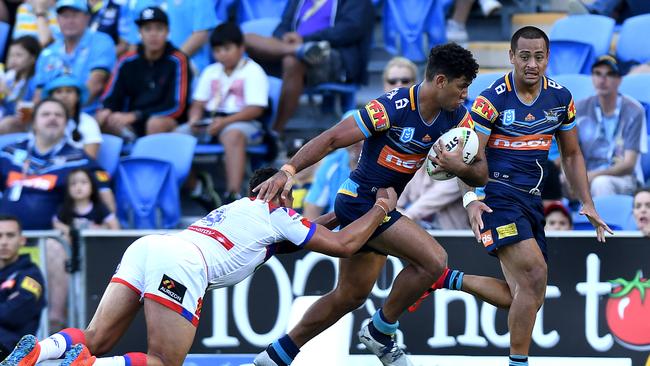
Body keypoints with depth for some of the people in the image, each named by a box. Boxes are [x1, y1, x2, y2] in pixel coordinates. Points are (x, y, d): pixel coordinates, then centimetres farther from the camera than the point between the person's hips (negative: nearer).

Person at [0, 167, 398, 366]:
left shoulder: (238, 209, 38)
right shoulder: (275, 213, 17)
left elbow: (283, 240, 54)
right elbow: (342, 245, 15)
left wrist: (334, 215, 54)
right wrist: (381, 209, 29)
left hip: (147, 246, 7)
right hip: (180, 264, -7)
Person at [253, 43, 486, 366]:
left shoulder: (457, 117, -3)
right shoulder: (393, 107, -23)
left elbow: (480, 174, 0)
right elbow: (332, 139, -22)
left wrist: (459, 167, -24)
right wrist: (288, 171, -31)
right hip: (361, 201, -9)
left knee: (351, 295, 16)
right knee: (434, 260, -20)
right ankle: (381, 331, -1)